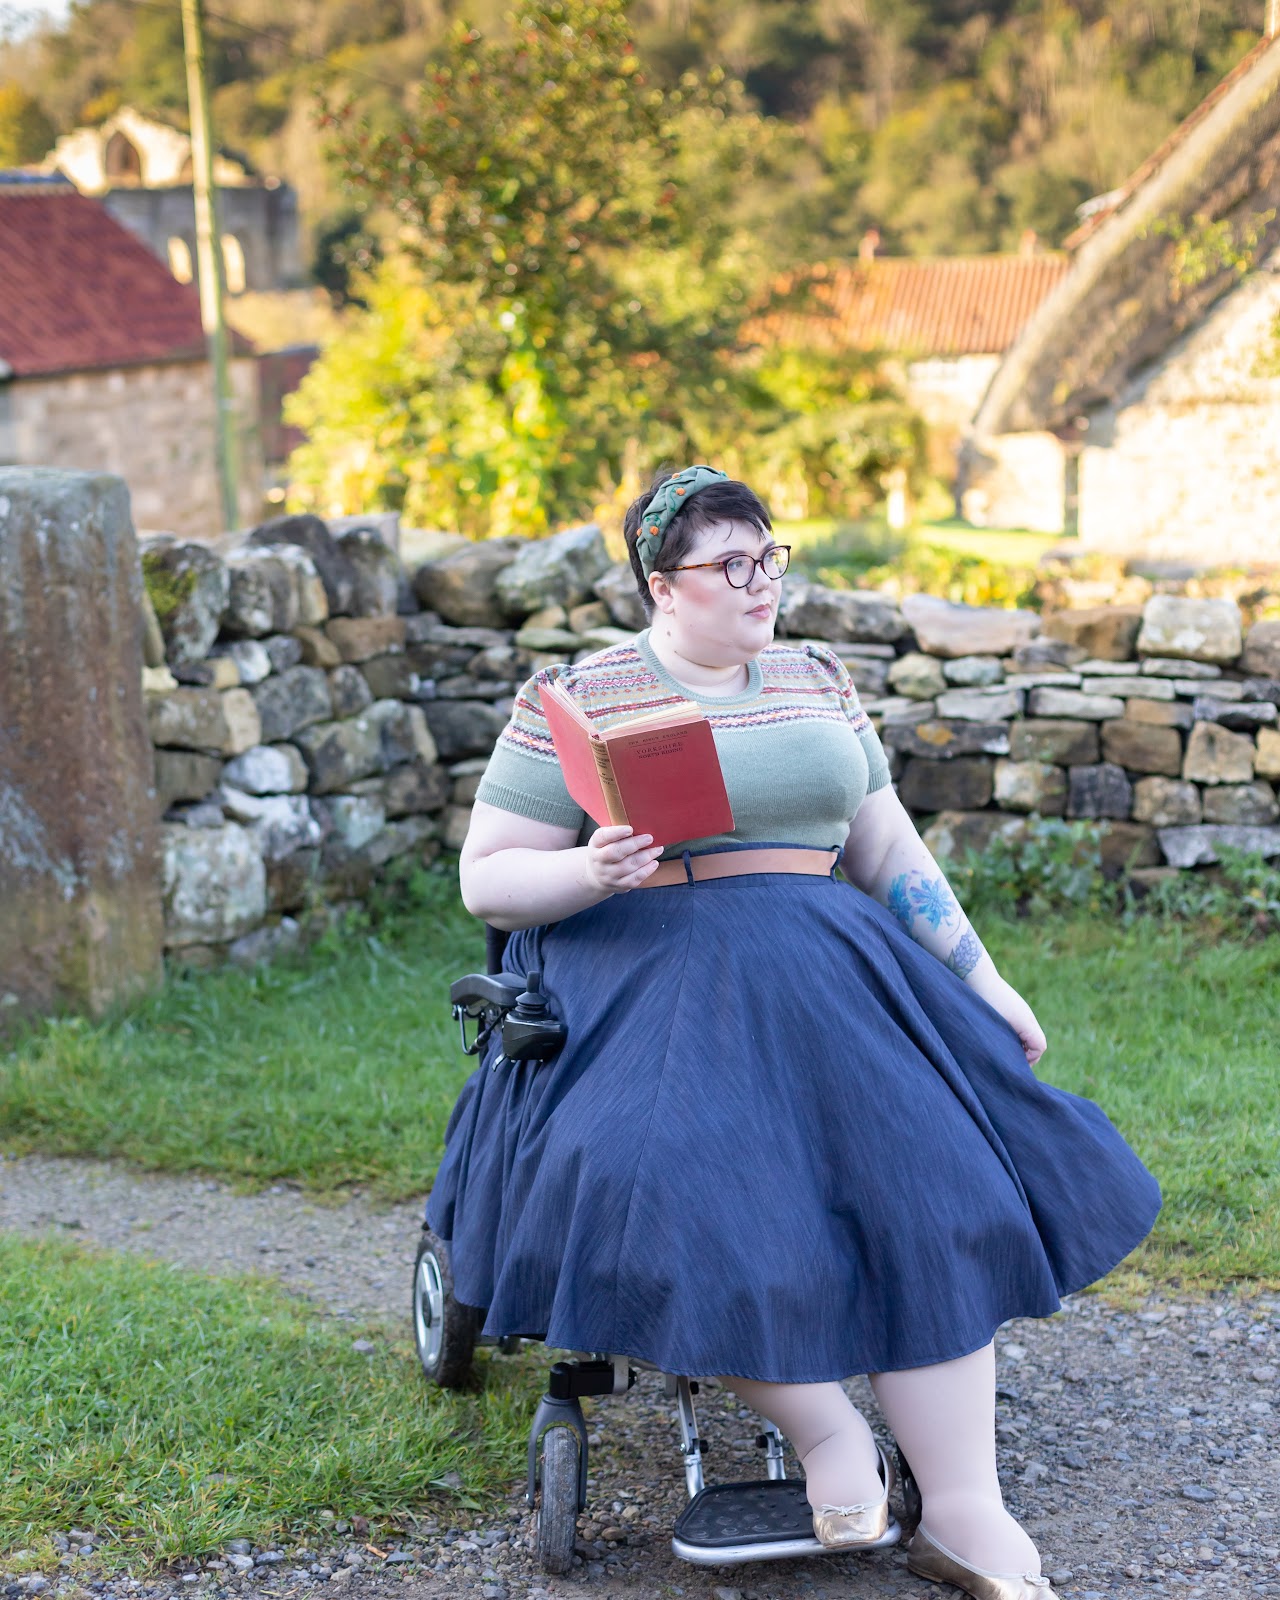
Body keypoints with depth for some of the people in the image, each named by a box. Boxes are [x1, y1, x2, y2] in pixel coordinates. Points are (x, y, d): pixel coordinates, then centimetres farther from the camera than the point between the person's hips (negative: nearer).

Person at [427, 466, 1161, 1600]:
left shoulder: (817, 682, 17)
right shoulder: (575, 701, 3)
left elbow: (889, 849, 20)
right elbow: (487, 879, 2)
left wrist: (982, 980, 12)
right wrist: (589, 874, -19)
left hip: (828, 967, 4)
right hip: (647, 979, -3)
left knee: (933, 1180, -21)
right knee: (669, 1193, -32)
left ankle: (962, 1509, -17)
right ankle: (823, 1425, -14)